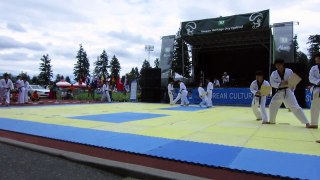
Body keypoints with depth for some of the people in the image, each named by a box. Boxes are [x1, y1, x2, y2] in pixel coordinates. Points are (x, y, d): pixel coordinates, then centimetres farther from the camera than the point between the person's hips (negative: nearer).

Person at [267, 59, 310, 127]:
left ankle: (306, 122, -9)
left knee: (295, 107, -14)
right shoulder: (274, 73, -1)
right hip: (279, 92, 4)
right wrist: (280, 84, -25)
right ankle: (271, 121, 32)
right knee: (272, 106, 11)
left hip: (288, 91, -4)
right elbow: (272, 83, -10)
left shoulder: (289, 71, -6)